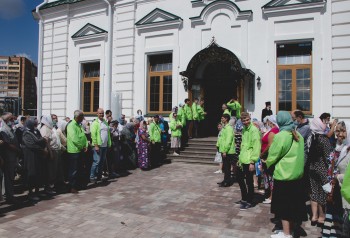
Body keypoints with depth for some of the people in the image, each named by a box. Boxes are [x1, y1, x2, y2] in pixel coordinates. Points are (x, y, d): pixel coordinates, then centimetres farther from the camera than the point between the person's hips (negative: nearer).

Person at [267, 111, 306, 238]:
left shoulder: (280, 136, -16)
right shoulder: (298, 135, 3)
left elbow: (272, 156, -9)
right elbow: (300, 155, 9)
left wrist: (268, 165, 10)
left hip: (283, 175, -7)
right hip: (297, 174, 7)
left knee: (284, 206, 5)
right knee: (294, 204, 16)